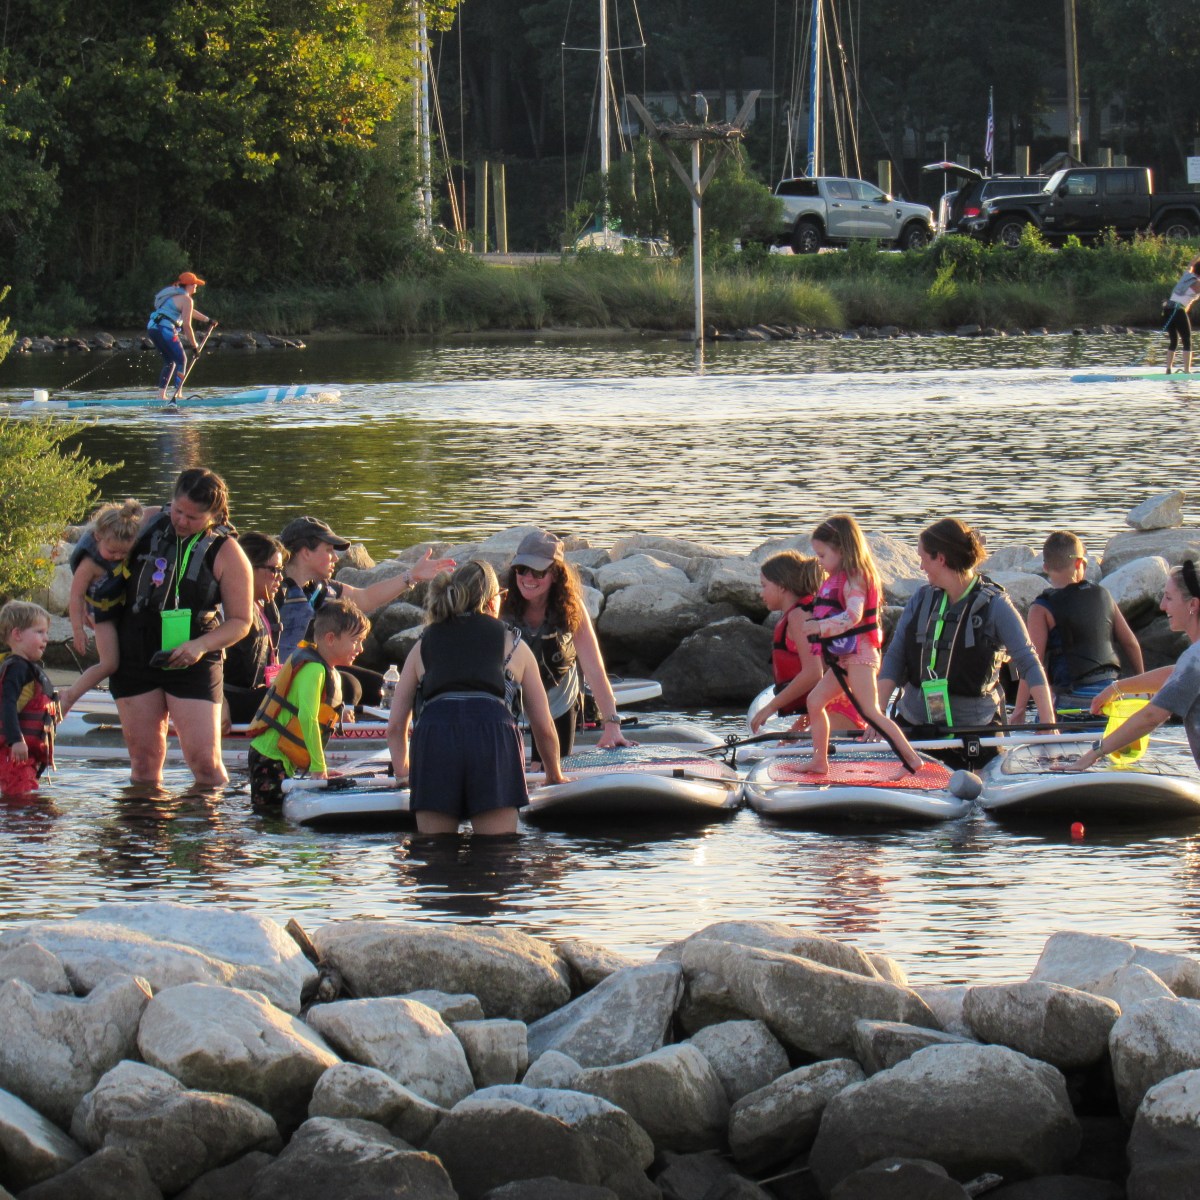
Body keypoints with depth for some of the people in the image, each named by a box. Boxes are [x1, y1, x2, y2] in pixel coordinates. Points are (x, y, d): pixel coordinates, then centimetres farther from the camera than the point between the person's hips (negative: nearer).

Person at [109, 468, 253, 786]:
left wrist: (201, 645, -18)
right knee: (144, 760, 4)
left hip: (191, 665, -3)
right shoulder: (149, 527, 3)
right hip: (135, 661, 3)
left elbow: (240, 622, -3)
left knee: (204, 761, -12)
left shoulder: (226, 553, -6)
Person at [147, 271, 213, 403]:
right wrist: (194, 345, -5)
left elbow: (189, 312, 38)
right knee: (181, 360, -1)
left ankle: (161, 395, 14)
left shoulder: (174, 295, 23)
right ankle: (178, 394, -10)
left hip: (152, 328, 9)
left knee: (169, 361, 17)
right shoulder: (186, 299, -7)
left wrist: (206, 319, 48)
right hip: (165, 330, -9)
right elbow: (187, 325, -12)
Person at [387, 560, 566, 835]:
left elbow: (395, 725, 24)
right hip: (493, 738, -1)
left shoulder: (424, 645, 28)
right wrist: (555, 774, 41)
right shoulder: (513, 644, 24)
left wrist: (402, 772, 40)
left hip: (432, 739, 2)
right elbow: (543, 725, 24)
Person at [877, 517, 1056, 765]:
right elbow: (894, 658, 5)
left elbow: (1028, 663, -11)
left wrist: (1048, 725, -20)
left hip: (974, 729, -4)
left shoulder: (994, 605, -7)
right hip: (914, 724, 4)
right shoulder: (920, 600, 6)